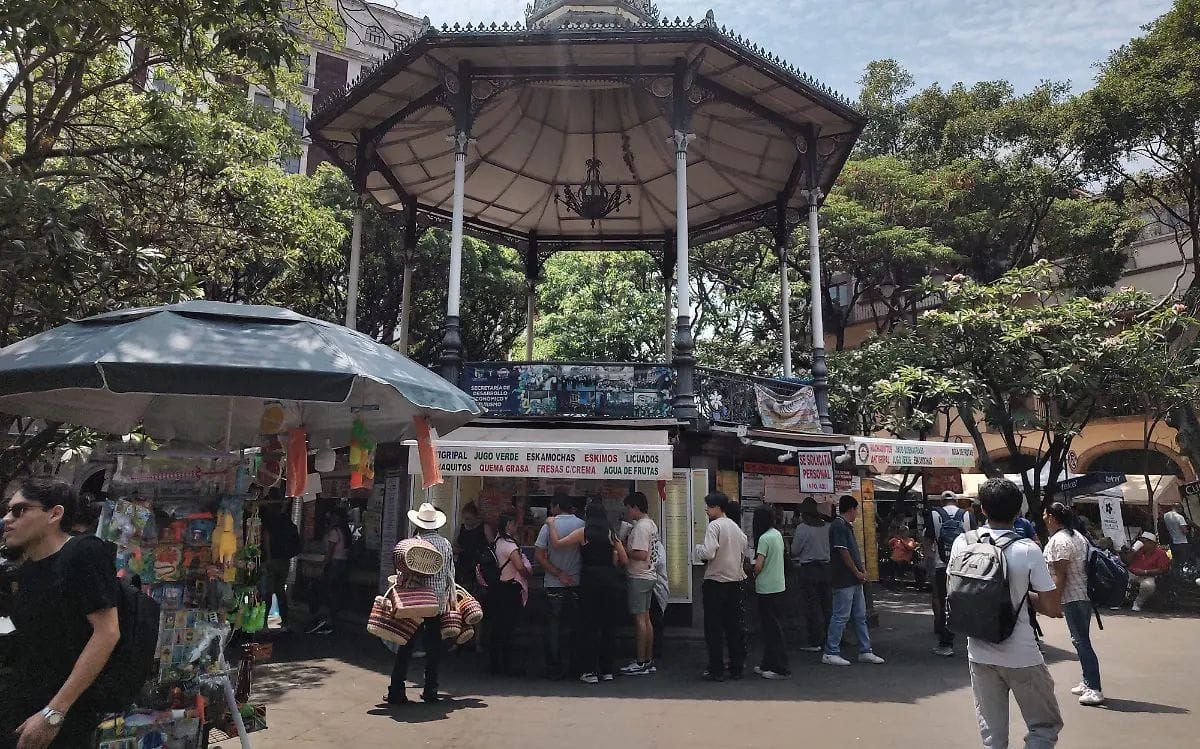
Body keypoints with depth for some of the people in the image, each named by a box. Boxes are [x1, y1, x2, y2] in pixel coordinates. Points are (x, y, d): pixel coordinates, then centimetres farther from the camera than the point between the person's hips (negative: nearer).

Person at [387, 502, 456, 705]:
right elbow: (451, 574, 10)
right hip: (439, 603, 4)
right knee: (434, 645, 11)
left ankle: (397, 691, 5)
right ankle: (431, 690, 16)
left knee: (406, 645, 3)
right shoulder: (446, 544, 4)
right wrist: (450, 598, 20)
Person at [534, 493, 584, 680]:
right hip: (577, 584, 2)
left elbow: (539, 555, -11)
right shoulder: (583, 526, -3)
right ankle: (574, 666, 18)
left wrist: (559, 574, -11)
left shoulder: (549, 526, -7)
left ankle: (555, 669, 10)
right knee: (573, 626, 13)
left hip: (555, 585, -2)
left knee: (554, 627, 7)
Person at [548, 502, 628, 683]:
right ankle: (607, 670, 15)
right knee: (609, 624, 9)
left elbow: (556, 543, -3)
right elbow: (625, 560, 5)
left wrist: (552, 525, 9)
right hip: (611, 580, 2)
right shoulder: (611, 534, 6)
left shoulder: (583, 532, -2)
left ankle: (590, 671, 5)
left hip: (590, 580, -2)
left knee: (590, 624, 5)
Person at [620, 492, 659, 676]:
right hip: (649, 576, 10)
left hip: (639, 577, -10)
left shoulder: (640, 526, -17)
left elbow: (641, 554, -24)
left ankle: (640, 662, 1)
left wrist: (623, 549, -12)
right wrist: (626, 548, 12)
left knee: (639, 618, -4)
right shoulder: (652, 525, 14)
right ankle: (649, 660, 19)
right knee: (646, 618, 13)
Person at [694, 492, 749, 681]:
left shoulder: (714, 526, -14)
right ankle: (736, 668, 20)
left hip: (716, 581, -7)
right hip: (735, 580, 7)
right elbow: (744, 552, 15)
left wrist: (697, 548, -4)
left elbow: (708, 553, -23)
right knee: (734, 626, 14)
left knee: (714, 628, 2)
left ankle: (716, 670, 5)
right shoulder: (736, 527, 9)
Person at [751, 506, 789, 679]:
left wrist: (754, 576, 0)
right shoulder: (778, 534, 8)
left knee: (772, 628, -2)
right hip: (778, 586, 9)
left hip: (767, 588, -9)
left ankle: (781, 669, 1)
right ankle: (769, 665, 22)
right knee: (772, 627, 14)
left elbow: (758, 565, -20)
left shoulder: (764, 538, -18)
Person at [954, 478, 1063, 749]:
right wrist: (1025, 596, 5)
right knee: (1046, 726, 16)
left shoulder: (962, 544, -5)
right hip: (1022, 657, -3)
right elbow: (1052, 608, -12)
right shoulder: (1028, 550, -15)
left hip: (979, 654, 4)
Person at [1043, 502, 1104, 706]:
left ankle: (1094, 690, -4)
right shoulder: (1076, 535, 13)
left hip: (1073, 598, -10)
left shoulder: (1058, 540, -17)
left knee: (1081, 642, -6)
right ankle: (1088, 683, 25)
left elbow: (1060, 575, -20)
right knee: (1082, 640, 17)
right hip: (1085, 595, 10)